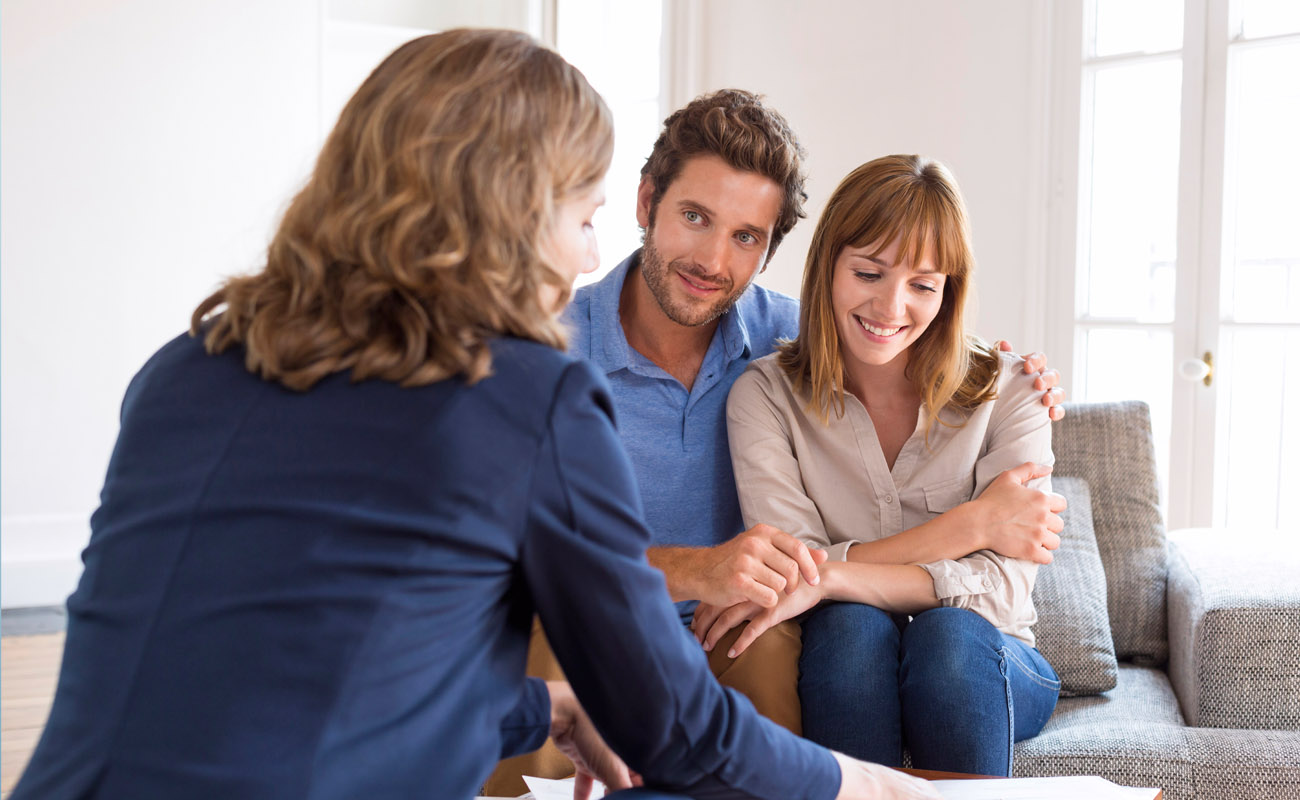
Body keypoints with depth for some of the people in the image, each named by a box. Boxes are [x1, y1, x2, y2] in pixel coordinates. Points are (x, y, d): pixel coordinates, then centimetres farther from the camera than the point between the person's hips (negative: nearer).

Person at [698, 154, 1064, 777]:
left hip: (985, 672, 1)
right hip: (839, 668, 0)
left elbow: (1003, 586, -15)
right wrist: (969, 523, -20)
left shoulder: (1006, 391, -5)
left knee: (947, 632, -32)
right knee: (851, 622, -32)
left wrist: (831, 576, -29)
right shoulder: (765, 395, -6)